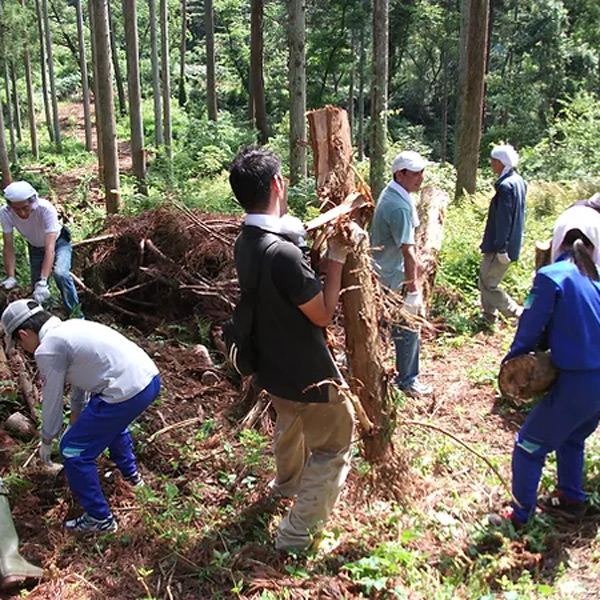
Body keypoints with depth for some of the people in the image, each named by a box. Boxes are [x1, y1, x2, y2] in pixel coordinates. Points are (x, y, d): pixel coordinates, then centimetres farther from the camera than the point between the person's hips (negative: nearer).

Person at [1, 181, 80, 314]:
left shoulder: (46, 209, -38)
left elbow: (50, 248, -42)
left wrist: (43, 282, -49)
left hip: (58, 243, -4)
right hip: (35, 247, 4)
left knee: (60, 273, -30)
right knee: (37, 288, 2)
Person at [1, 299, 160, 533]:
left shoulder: (47, 350, -8)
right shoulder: (71, 327, 18)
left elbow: (51, 400, 3)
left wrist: (47, 442, 21)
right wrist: (76, 419, 44)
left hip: (127, 394, -9)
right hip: (150, 377, 9)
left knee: (73, 450, 8)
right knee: (112, 421, 39)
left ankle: (99, 519, 19)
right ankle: (130, 473, 56)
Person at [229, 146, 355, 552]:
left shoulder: (246, 242, -4)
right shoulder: (283, 253, -33)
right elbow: (323, 314, -21)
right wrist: (337, 259, -15)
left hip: (272, 365, 9)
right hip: (306, 374, -9)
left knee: (290, 424, 34)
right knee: (334, 445, 10)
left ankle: (288, 484, 60)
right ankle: (298, 534, 18)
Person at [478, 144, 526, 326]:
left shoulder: (505, 186, -22)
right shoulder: (518, 181, 9)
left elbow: (503, 220, -24)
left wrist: (501, 248, -22)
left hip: (501, 245, -10)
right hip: (513, 242, 10)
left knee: (488, 284, -1)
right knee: (486, 279, 20)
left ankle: (520, 314, 3)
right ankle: (488, 316, 30)